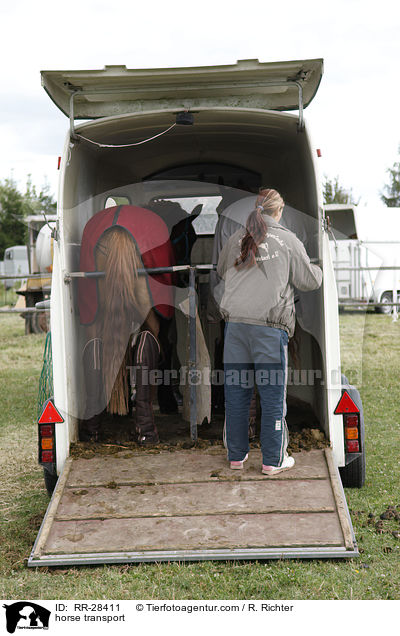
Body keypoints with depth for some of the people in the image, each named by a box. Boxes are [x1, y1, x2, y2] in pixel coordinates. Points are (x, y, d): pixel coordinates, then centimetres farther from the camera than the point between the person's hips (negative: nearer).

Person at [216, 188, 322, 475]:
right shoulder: (289, 241, 1)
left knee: (236, 392, 11)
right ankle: (273, 460, 12)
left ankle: (236, 455, 21)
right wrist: (320, 268, 27)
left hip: (235, 323, 4)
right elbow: (309, 281, 6)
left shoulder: (236, 239, 12)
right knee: (273, 394, 5)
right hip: (269, 326, -4)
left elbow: (221, 271, 28)